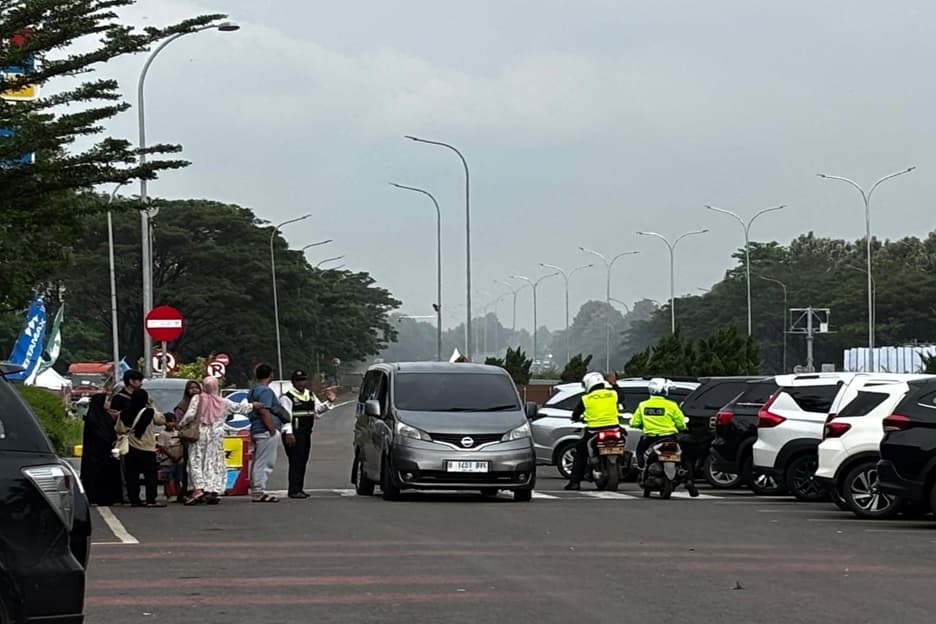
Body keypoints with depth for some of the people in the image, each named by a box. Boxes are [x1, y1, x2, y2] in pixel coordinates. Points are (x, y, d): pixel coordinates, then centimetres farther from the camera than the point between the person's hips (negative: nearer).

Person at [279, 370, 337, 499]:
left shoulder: (311, 396, 19)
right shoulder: (287, 398, -6)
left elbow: (318, 409, 19)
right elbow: (285, 416, -15)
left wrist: (328, 402, 2)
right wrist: (288, 432, -24)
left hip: (306, 434, 8)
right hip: (293, 434, -8)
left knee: (303, 462, 10)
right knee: (296, 461, -13)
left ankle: (299, 489, 16)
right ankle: (294, 490, -14)